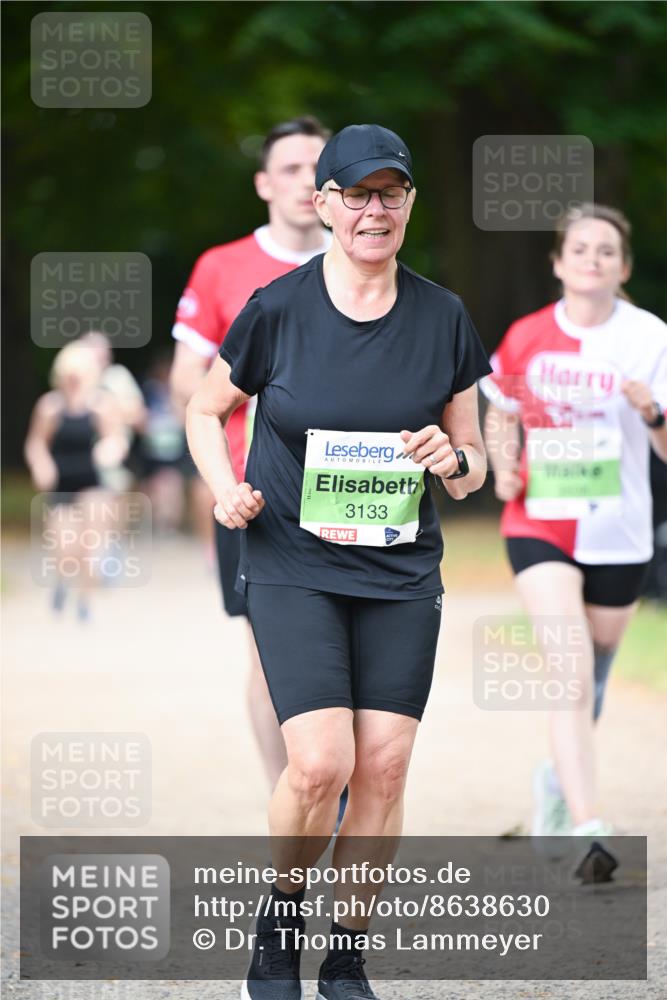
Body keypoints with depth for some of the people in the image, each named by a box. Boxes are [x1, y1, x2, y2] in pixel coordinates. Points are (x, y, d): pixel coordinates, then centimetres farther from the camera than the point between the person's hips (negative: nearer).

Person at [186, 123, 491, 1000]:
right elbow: (206, 410, 11)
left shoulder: (442, 318, 3)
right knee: (321, 763, -16)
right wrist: (226, 488, -7)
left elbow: (474, 458, 11)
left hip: (402, 573, 3)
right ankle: (278, 924, 11)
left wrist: (453, 461, -12)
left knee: (384, 768, -5)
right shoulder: (277, 310, -4)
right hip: (293, 564, -3)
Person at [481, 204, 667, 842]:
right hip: (540, 526, -1)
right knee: (572, 672, -18)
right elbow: (500, 415, 16)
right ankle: (586, 827, -22)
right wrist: (504, 470, -3)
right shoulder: (526, 338, 0)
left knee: (593, 674, 16)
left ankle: (559, 777, 45)